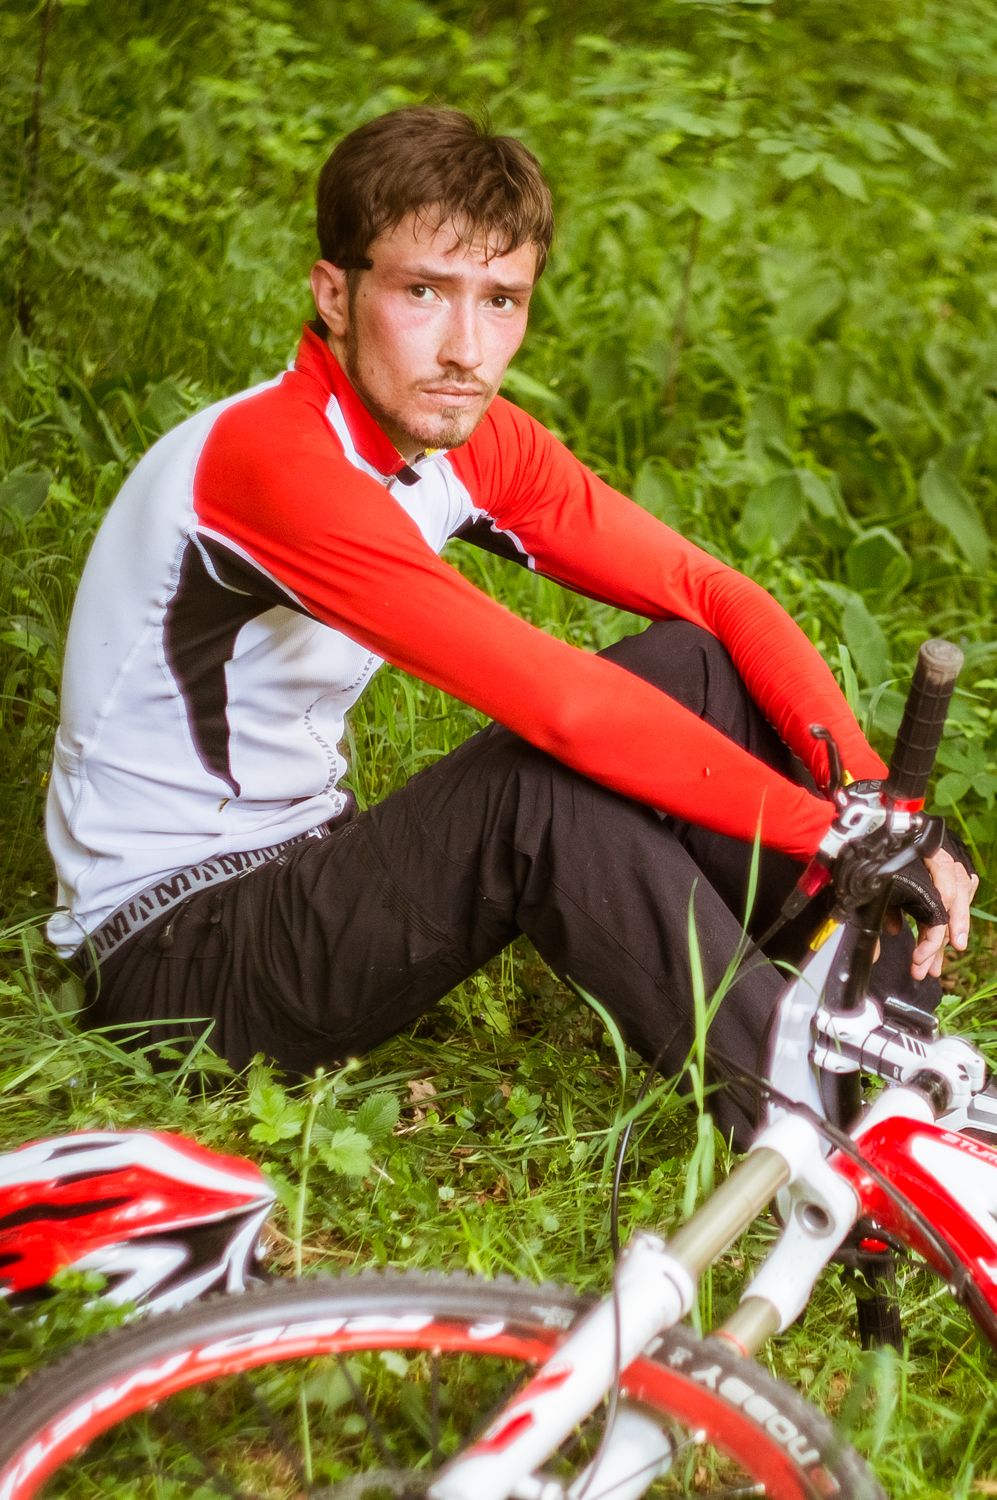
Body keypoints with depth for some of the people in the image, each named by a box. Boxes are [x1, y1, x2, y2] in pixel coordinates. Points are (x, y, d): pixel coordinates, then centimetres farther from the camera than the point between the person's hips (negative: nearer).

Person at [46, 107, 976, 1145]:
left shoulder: (476, 442, -2)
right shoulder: (272, 456, -27)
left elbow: (714, 594, -5)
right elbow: (556, 700, -34)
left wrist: (882, 804, -18)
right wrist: (829, 831, -28)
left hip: (307, 863, 8)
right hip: (173, 949, -8)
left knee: (689, 667, -7)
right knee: (554, 776, -31)